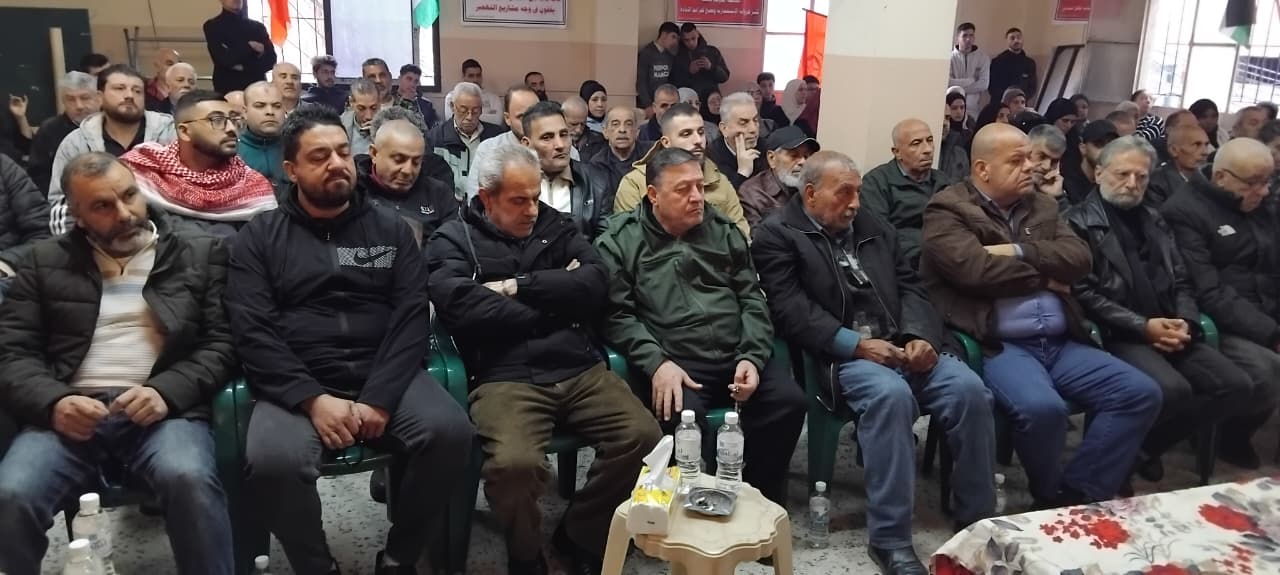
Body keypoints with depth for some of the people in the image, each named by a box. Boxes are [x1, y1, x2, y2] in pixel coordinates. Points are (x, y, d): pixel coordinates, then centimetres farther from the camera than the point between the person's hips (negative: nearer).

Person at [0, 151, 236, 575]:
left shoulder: (199, 255, 12)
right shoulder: (45, 262, 17)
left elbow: (221, 343, 5)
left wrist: (166, 392, -12)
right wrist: (52, 402, -10)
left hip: (162, 409, -2)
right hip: (70, 412, 2)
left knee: (189, 479, -34)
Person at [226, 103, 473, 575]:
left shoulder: (391, 229, 13)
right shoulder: (259, 237, 9)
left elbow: (412, 319, 2)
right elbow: (253, 333, -2)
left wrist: (379, 398, -14)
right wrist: (313, 399, -17)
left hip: (384, 378, 1)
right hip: (298, 386, -1)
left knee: (450, 432, -26)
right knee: (271, 460, -32)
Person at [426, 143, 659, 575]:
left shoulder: (558, 227, 18)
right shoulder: (455, 240, 8)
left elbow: (596, 285, 1)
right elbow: (461, 308, -12)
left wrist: (519, 287, -6)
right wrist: (557, 299, -4)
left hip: (581, 370, 4)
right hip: (506, 379, -4)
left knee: (644, 438, -17)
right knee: (514, 461, -32)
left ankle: (580, 536, 9)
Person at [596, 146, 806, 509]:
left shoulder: (723, 230, 14)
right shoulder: (620, 241, 2)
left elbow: (751, 298, 12)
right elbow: (617, 315, -6)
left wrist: (752, 357, -4)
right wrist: (657, 363, -20)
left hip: (737, 355, 4)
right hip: (673, 362, -4)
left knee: (789, 401, -18)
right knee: (683, 415, -33)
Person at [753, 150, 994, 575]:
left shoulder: (873, 227, 21)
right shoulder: (777, 234, 1)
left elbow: (909, 286, 15)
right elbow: (791, 311, -10)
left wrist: (921, 336, -5)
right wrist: (856, 343, -18)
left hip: (904, 345, 6)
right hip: (842, 354, -6)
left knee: (969, 388, -20)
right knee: (891, 393, -35)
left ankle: (977, 522, -4)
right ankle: (889, 538, -25)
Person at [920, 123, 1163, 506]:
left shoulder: (1042, 206, 19)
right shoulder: (948, 211, -1)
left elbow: (1079, 258, 5)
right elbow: (977, 270, -17)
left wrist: (1018, 252, -9)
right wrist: (1044, 276, -2)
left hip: (1061, 343, 7)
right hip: (997, 345, -7)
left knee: (1141, 393, -8)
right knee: (1043, 407, -32)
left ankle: (1077, 496, -3)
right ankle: (1049, 497, -1)